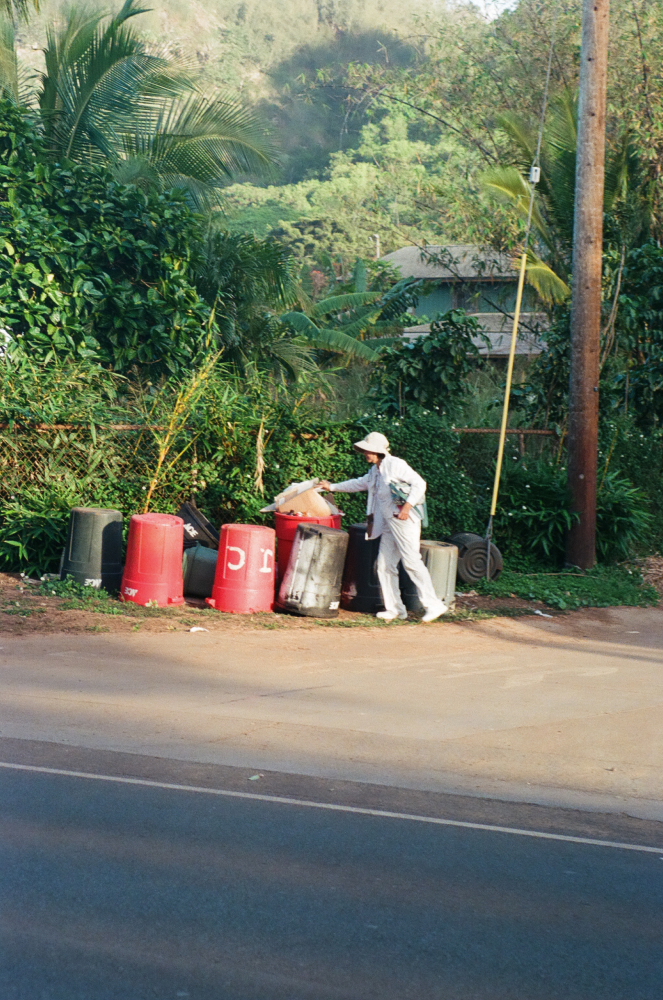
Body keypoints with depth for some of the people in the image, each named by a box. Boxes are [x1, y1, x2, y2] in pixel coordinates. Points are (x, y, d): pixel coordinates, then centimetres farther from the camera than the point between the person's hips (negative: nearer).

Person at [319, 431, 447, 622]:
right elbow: (359, 484, 33)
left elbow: (419, 483, -16)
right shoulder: (375, 471, 17)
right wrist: (332, 487, 36)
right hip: (388, 524, 9)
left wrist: (407, 506, -23)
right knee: (385, 565, 6)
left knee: (412, 562, -12)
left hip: (404, 521, -9)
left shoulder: (395, 465, -9)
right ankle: (395, 608, 12)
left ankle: (433, 605, -8)